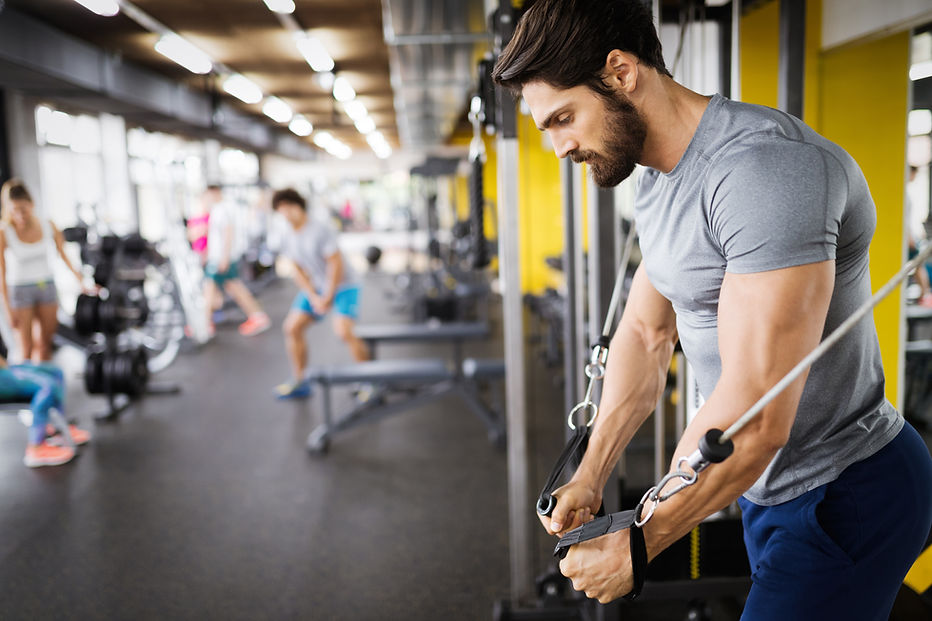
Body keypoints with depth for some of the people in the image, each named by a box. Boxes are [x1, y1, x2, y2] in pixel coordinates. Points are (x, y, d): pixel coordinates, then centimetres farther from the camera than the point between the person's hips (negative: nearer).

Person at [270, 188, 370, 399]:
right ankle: (300, 382, 14)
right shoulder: (289, 237, 0)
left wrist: (328, 298, -17)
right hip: (315, 287, 7)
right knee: (291, 327, 0)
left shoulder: (320, 231, -21)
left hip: (343, 286, -7)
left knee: (344, 332, -24)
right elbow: (298, 270, 4)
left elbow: (335, 264, -20)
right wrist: (314, 298, -7)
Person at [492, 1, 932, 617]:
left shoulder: (767, 169, -29)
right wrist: (591, 476, 3)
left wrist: (635, 547, -20)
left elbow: (755, 418, -31)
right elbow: (646, 332, 10)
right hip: (767, 488, 9)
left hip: (843, 501, -9)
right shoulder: (659, 181, 4)